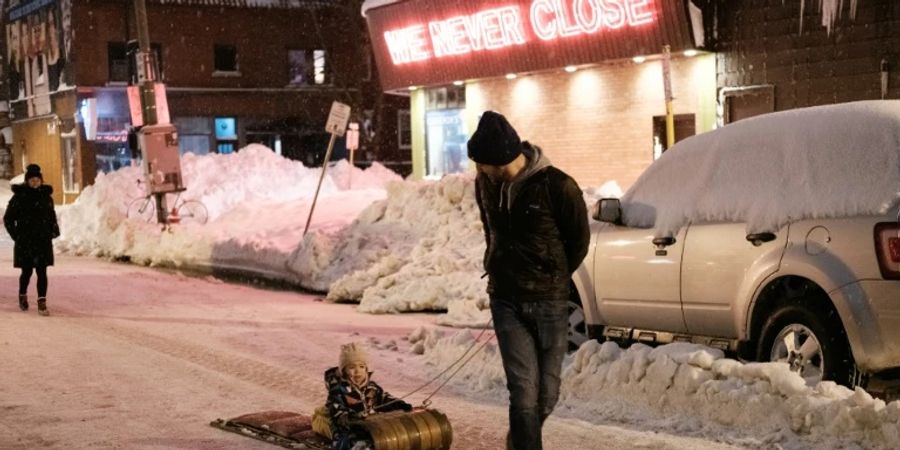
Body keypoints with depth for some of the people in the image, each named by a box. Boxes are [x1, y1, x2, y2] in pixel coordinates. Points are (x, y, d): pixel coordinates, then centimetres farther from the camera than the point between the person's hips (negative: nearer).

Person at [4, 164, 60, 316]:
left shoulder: (46, 197, 6)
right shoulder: (19, 197, -5)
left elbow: (52, 217, 18)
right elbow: (8, 219, 2)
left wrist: (53, 231, 4)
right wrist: (16, 235, -3)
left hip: (43, 242, 2)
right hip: (25, 243, -2)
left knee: (42, 272, -2)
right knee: (27, 272, 7)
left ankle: (42, 303, -2)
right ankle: (22, 296, 33)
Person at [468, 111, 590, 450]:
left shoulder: (557, 186, -15)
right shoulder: (486, 184, 1)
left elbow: (579, 241, -1)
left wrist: (551, 279, 8)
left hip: (549, 302, -2)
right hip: (505, 300, 2)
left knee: (547, 392, 7)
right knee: (523, 390, -9)